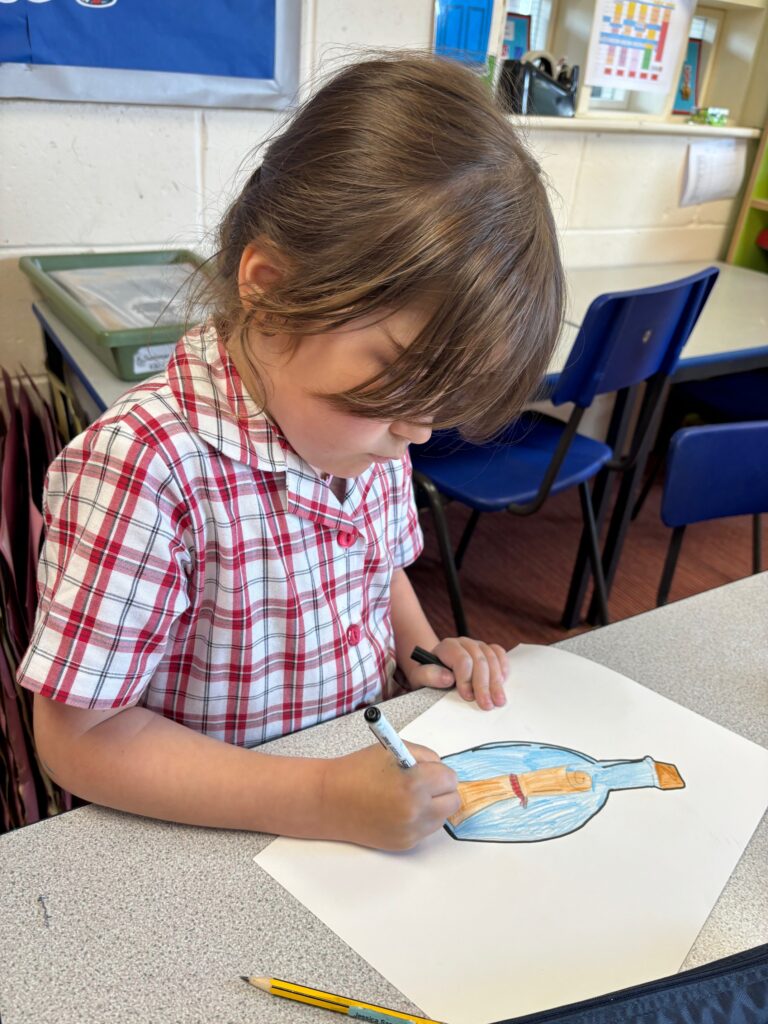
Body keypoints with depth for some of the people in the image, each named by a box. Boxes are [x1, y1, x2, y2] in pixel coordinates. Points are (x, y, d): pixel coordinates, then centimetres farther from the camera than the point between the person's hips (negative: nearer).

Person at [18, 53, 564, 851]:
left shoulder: (368, 423, -4)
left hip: (378, 775, 5)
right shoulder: (142, 466, -25)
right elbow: (80, 739, -20)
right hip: (221, 839, -4)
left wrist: (424, 651, -3)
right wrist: (323, 801, -25)